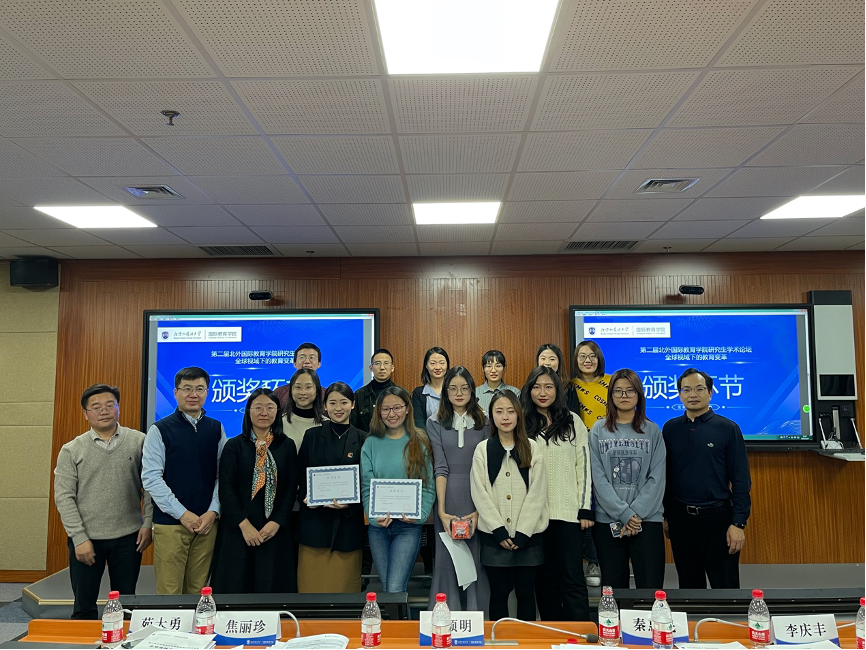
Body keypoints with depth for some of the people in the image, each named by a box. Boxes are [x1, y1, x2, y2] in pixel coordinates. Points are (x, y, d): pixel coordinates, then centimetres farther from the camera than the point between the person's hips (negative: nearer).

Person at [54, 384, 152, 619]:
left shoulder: (138, 441, -1)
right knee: (84, 606, 11)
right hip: (86, 539, 0)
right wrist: (79, 538, -8)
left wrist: (148, 523, -4)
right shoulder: (71, 450, 0)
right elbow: (64, 497, -2)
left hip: (128, 537, 0)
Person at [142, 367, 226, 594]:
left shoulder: (216, 429, 7)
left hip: (207, 522, 3)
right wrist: (183, 514, -11)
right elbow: (151, 477, -7)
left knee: (198, 590, 10)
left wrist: (213, 512, -6)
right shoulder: (160, 430, -2)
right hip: (170, 523, -2)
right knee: (169, 591, 0)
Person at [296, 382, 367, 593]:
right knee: (312, 584, 4)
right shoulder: (312, 436, 6)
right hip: (314, 522, 1)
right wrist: (305, 497, -12)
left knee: (344, 584, 5)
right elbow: (300, 476, 6)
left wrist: (350, 503, -13)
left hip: (348, 523, 0)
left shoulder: (362, 439, 3)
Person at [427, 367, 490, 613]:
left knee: (476, 558, 3)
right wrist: (441, 510, -11)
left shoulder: (484, 422, 6)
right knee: (446, 558, 3)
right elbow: (440, 467, -2)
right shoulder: (435, 422, 5)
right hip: (448, 499, 0)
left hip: (478, 499, 0)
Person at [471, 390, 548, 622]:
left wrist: (522, 533, -9)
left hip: (527, 535, 0)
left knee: (525, 592, 7)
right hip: (494, 535, 0)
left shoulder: (532, 448, 3)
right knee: (499, 592, 7)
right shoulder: (482, 449, 2)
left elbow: (537, 493, -2)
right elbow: (480, 494, -2)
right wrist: (499, 530, -10)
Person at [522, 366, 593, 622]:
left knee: (572, 577, -1)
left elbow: (583, 466, 3)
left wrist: (586, 509, -2)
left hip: (568, 511, -1)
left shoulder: (572, 422, 4)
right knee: (545, 577, 10)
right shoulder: (523, 425, 5)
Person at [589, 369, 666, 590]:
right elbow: (598, 479, -4)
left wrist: (636, 513, -11)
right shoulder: (599, 430, 3)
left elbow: (657, 479, -2)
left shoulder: (653, 431, 5)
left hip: (647, 520, 0)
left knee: (650, 588, -1)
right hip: (608, 521, 0)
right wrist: (624, 513, -12)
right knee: (613, 589, 8)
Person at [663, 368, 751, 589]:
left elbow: (741, 480, -5)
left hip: (717, 517, -3)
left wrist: (738, 523, -11)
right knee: (689, 586, 15)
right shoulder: (671, 428, 5)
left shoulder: (728, 428, -3)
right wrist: (665, 515, 8)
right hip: (680, 518, 3)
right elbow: (665, 475, 9)